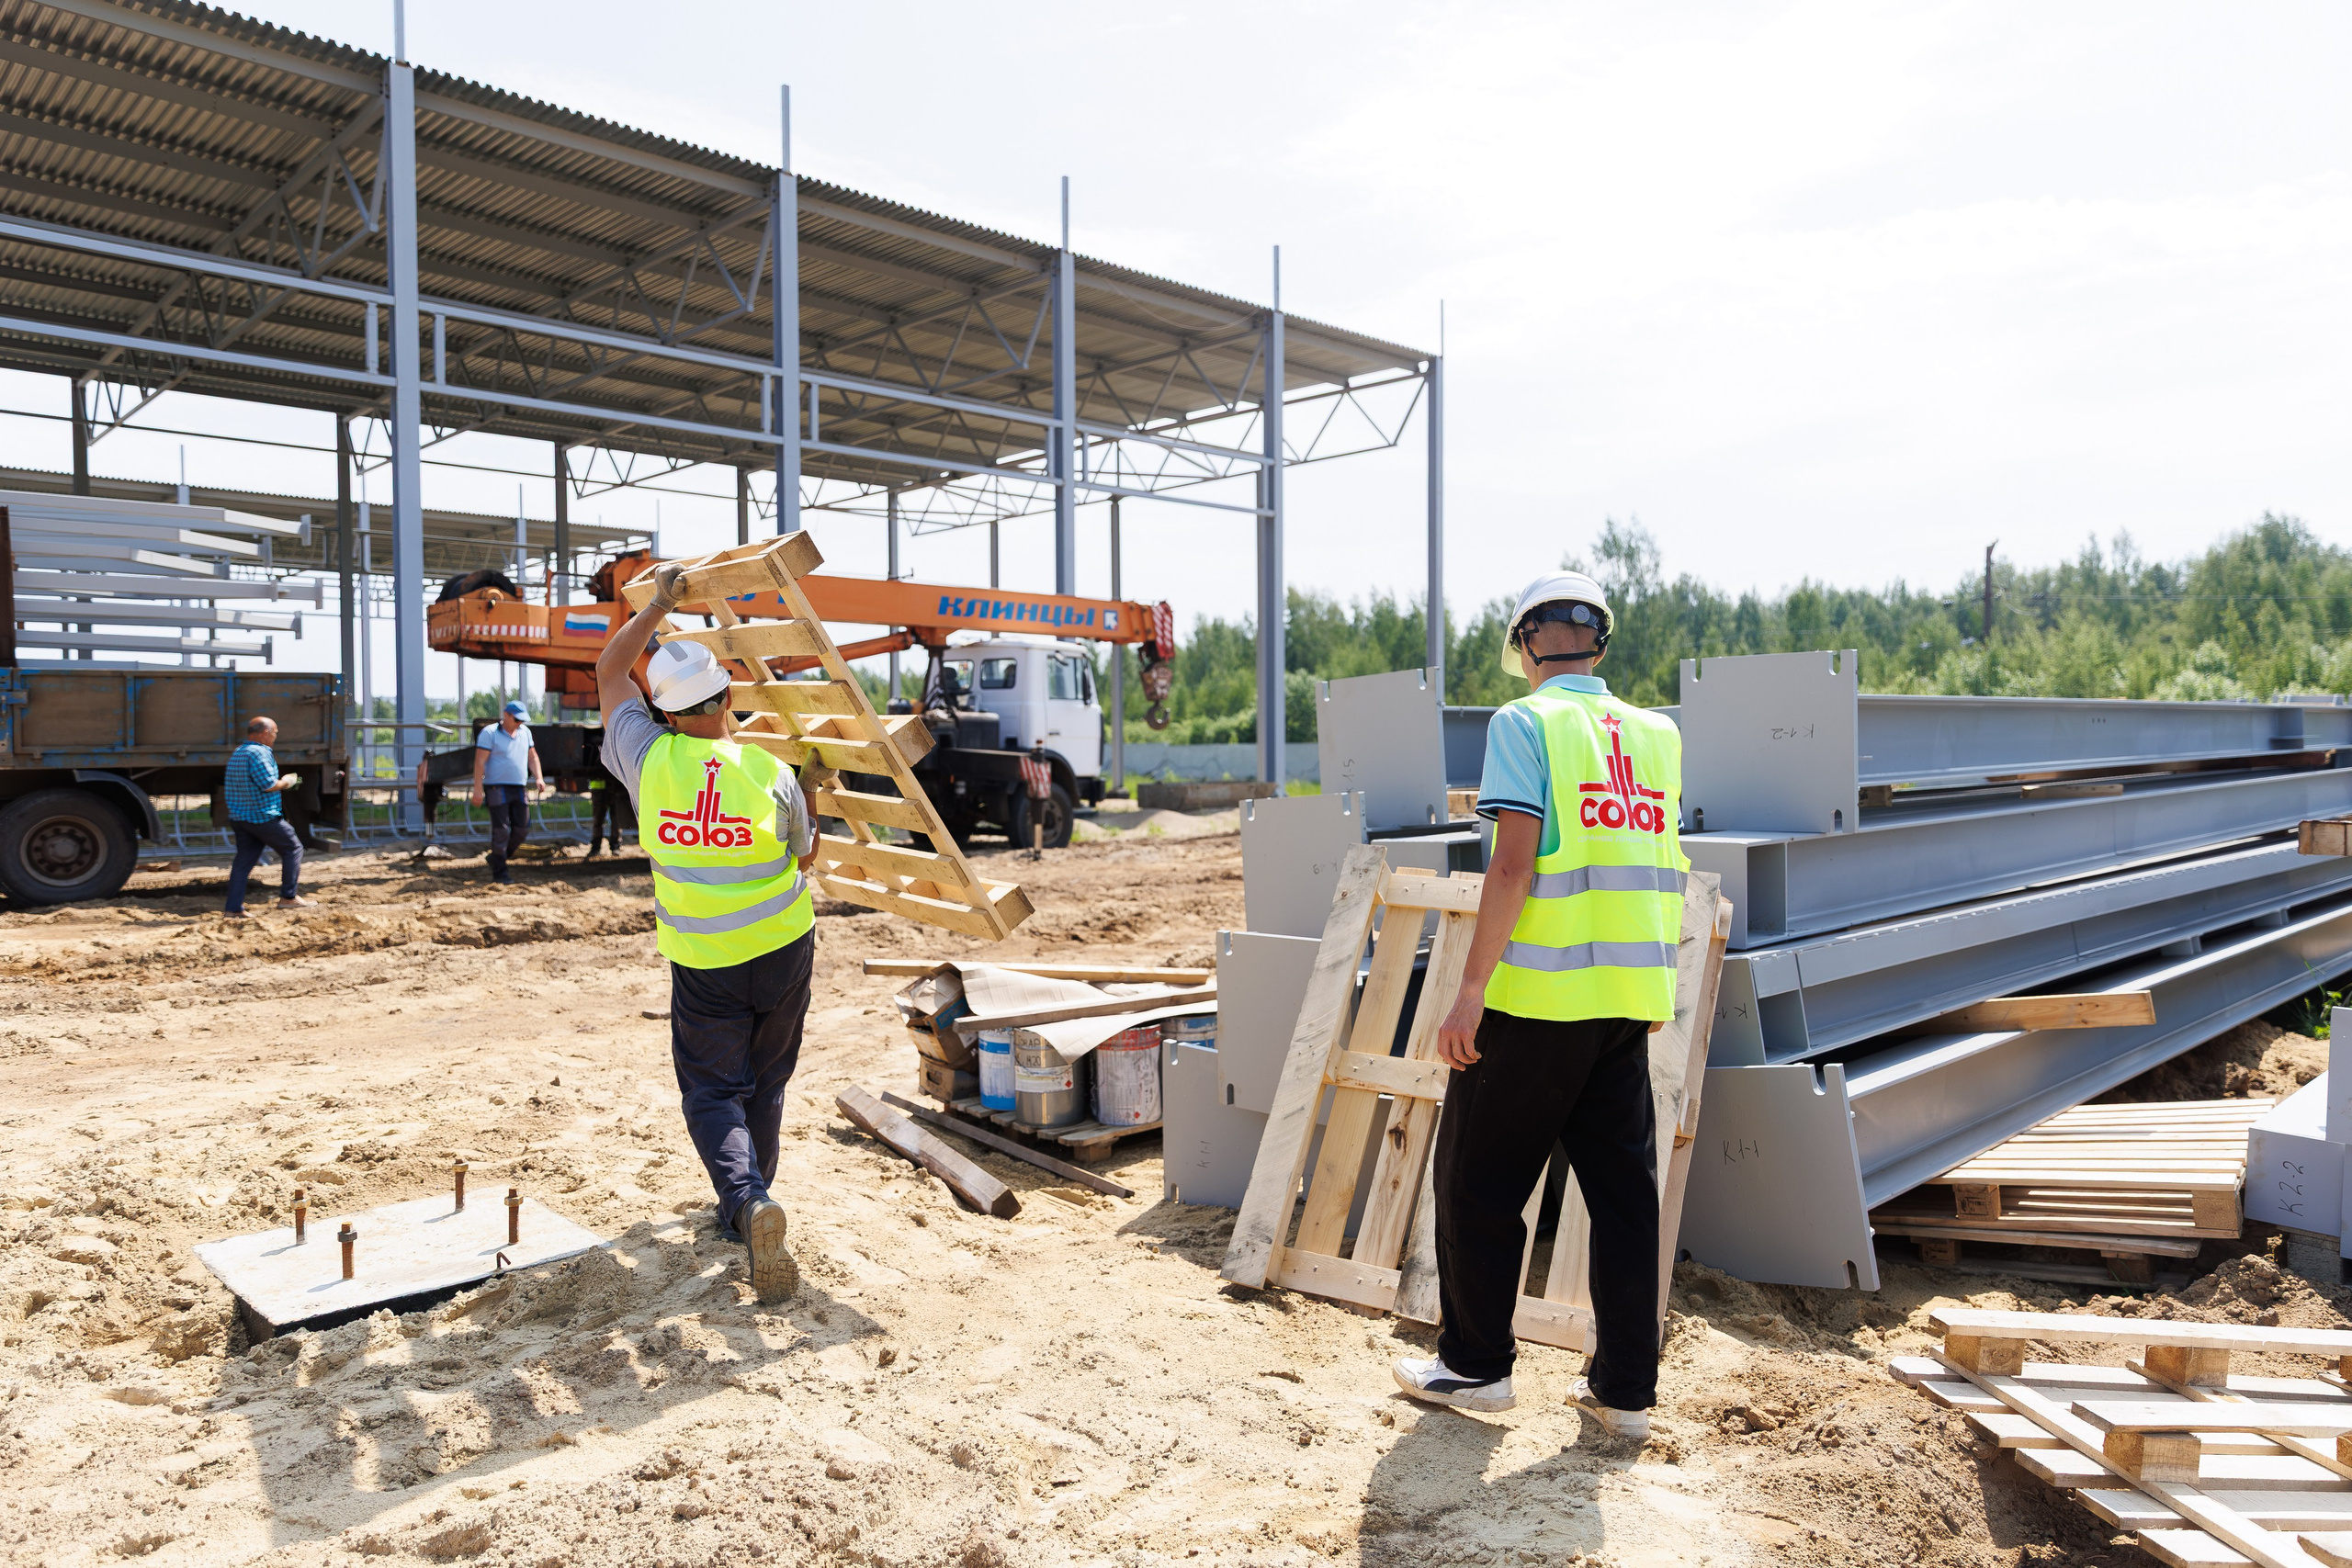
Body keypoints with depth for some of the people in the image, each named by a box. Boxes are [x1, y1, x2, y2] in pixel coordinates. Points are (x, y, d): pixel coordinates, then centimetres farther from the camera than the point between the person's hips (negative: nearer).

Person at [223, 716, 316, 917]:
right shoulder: (259, 753, -16)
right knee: (293, 848, 5)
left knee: (244, 860, 9)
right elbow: (269, 785, -23)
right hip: (263, 817, -9)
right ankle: (289, 897, 5)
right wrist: (286, 782, -2)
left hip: (238, 816, 9)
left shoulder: (237, 753, 15)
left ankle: (234, 907, 6)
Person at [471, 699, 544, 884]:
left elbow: (532, 757, 20)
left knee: (522, 828, 5)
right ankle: (499, 873, 2)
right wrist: (478, 789, -16)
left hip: (520, 788, 6)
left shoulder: (525, 732, 13)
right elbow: (480, 761, -10)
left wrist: (539, 778, 4)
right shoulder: (489, 732, -5)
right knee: (501, 830, -6)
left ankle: (497, 859, 25)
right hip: (497, 787, -6)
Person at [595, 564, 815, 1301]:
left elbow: (609, 673, 6)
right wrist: (809, 809, 24)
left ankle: (748, 1200, -19)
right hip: (783, 948, 1)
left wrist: (658, 603, 11)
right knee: (765, 1083, 18)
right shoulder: (771, 773, -13)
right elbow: (804, 854, 4)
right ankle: (746, 1203, 29)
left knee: (713, 1092, 6)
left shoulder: (650, 759, -11)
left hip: (703, 964, -1)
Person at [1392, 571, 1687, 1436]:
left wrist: (1471, 992, -16)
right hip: (1630, 994, 6)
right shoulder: (1658, 734, 10)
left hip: (1536, 993, -6)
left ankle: (1475, 1364, 21)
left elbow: (1514, 865, -17)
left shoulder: (1524, 723, -8)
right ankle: (1625, 1389, 21)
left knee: (1478, 1179, 9)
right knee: (1624, 1186, 13)